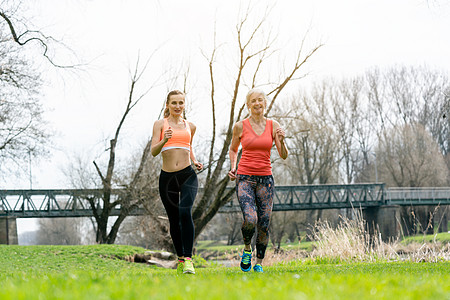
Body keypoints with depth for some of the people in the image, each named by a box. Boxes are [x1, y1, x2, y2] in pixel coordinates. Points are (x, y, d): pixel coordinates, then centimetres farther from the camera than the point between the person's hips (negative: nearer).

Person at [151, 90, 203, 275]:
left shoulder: (190, 126, 13)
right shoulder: (160, 124, 5)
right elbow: (153, 151, -5)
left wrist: (195, 161, 11)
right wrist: (164, 140, -23)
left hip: (188, 175, 0)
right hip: (167, 177, 0)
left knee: (185, 212, -23)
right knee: (174, 220, 7)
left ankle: (188, 259, -24)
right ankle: (180, 259, 25)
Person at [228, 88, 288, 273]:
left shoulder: (273, 126, 4)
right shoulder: (240, 126, 1)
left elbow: (283, 156, 4)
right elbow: (233, 150, 17)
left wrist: (281, 141, -15)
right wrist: (233, 167, 1)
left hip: (265, 179, 2)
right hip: (245, 178, -2)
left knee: (264, 225, 0)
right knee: (250, 219, -21)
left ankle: (259, 263, 18)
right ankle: (247, 249, 9)